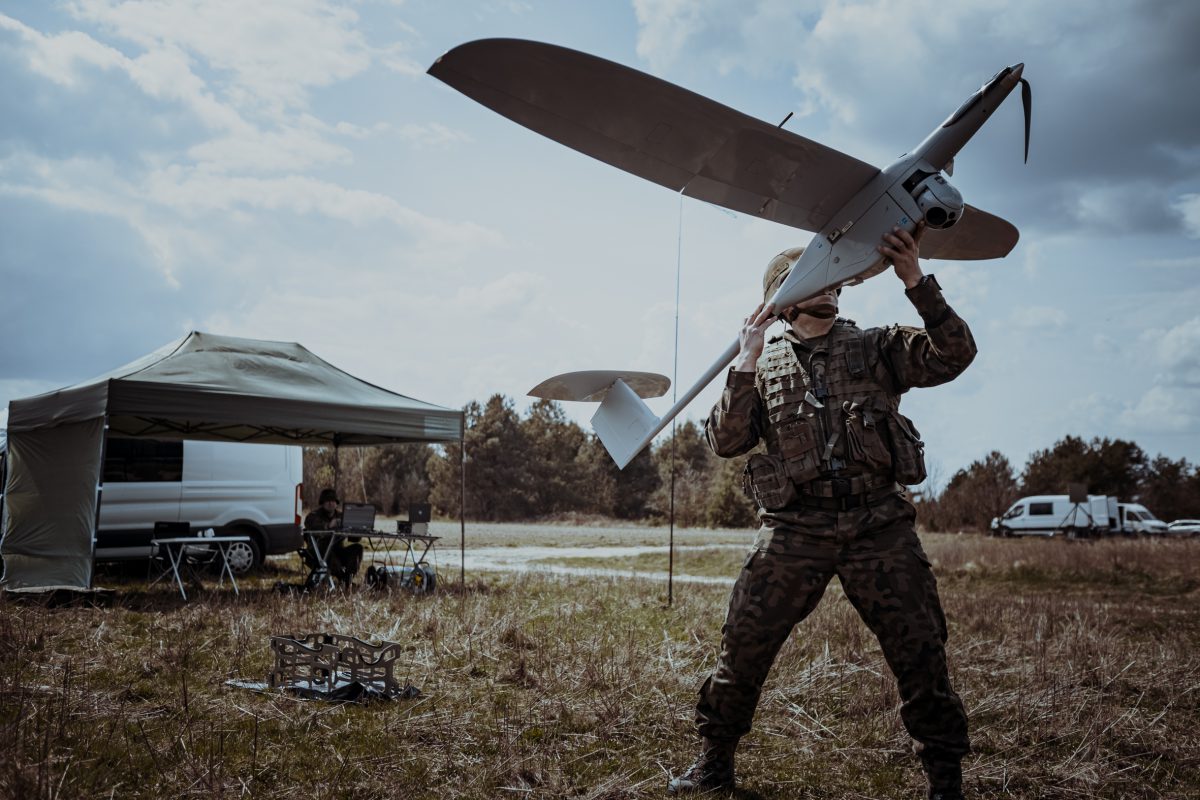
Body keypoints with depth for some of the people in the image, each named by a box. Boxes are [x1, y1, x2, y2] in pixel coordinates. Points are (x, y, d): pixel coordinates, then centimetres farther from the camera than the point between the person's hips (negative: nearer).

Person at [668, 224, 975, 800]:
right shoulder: (764, 364, 13)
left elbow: (955, 354, -3)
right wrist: (747, 362, -6)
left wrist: (915, 281, -12)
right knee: (743, 647, -1)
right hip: (795, 527, 0)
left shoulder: (876, 348, 12)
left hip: (879, 525, 0)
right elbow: (726, 442, 2)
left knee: (920, 653, 2)